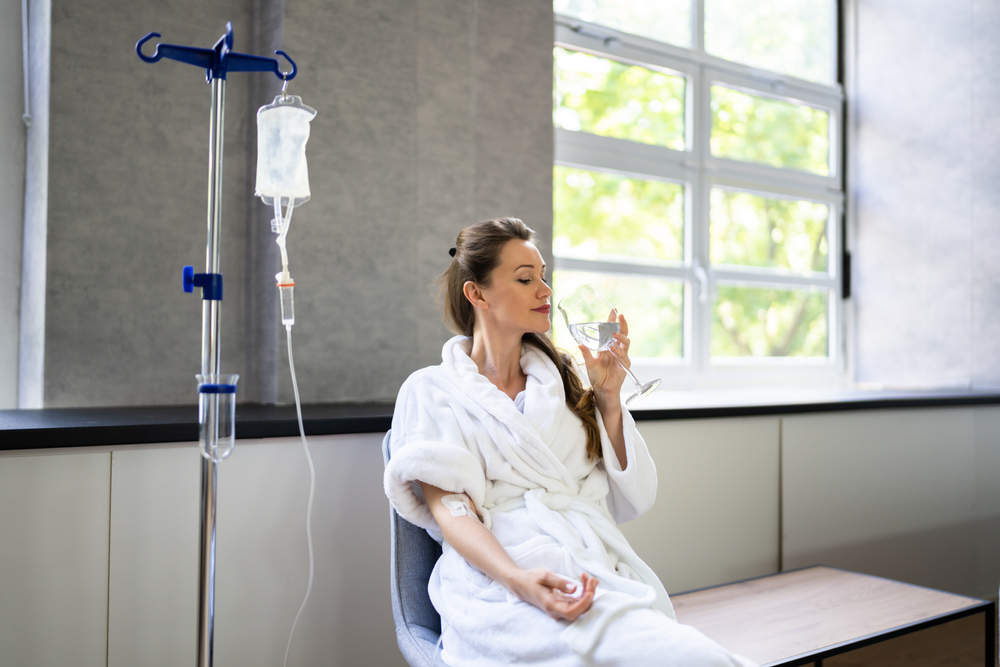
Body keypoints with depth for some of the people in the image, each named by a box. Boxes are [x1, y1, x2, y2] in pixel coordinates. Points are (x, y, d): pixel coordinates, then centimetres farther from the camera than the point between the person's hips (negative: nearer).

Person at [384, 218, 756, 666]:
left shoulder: (560, 380, 22)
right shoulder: (430, 390, 10)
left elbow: (631, 501, 17)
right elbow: (448, 509, -6)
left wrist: (608, 398, 7)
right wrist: (519, 579, -24)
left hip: (602, 570, 6)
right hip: (504, 579, -5)